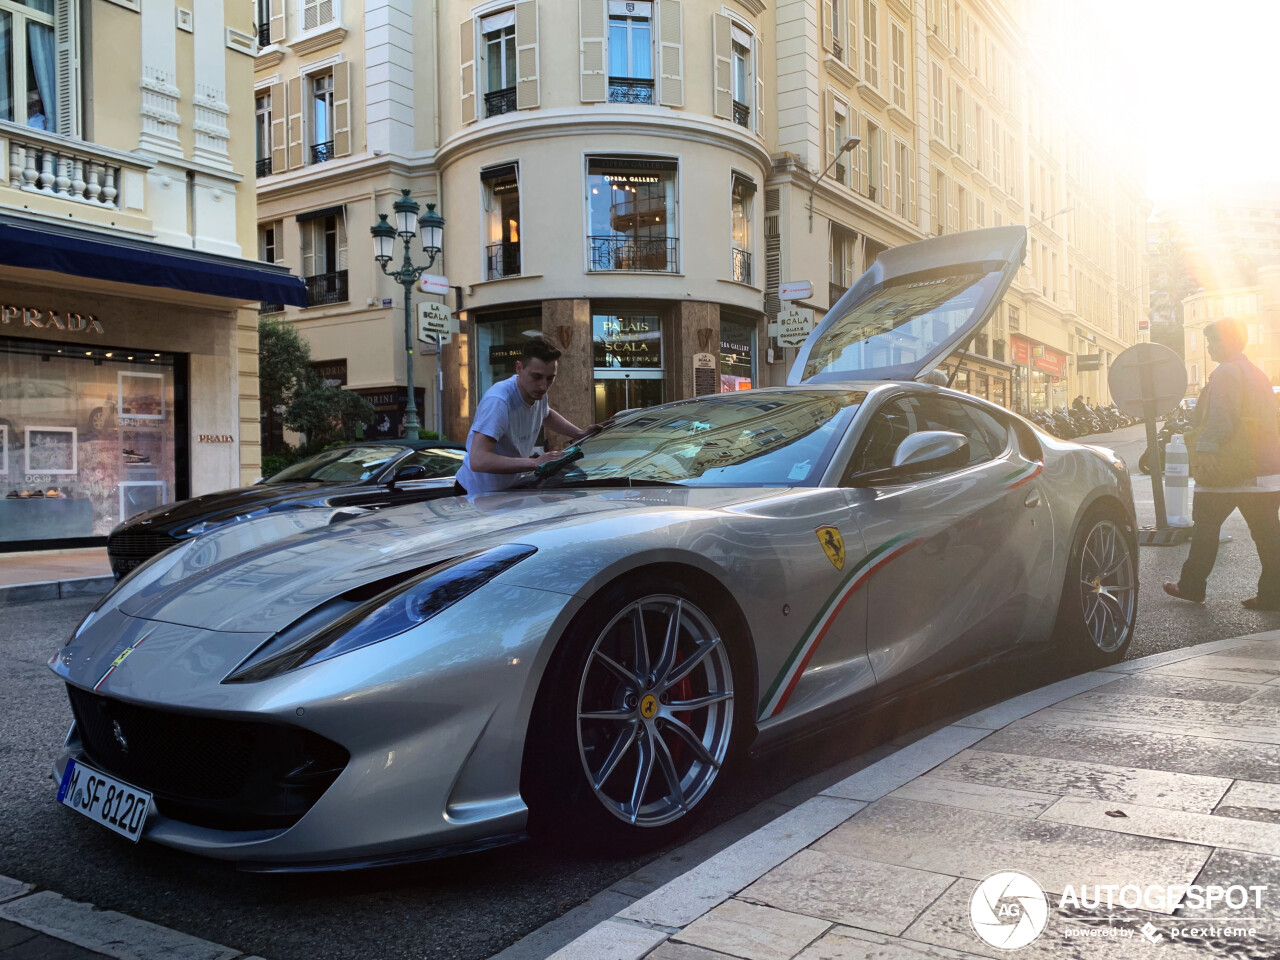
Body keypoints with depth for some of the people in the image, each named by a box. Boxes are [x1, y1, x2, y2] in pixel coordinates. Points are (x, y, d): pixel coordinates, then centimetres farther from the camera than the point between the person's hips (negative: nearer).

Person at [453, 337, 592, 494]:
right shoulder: (498, 400, -30)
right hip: (478, 492, -7)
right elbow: (478, 461, -39)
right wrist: (535, 463, -42)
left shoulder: (538, 392, -5)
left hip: (509, 487, 8)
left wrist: (580, 434, 7)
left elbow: (546, 415, 22)